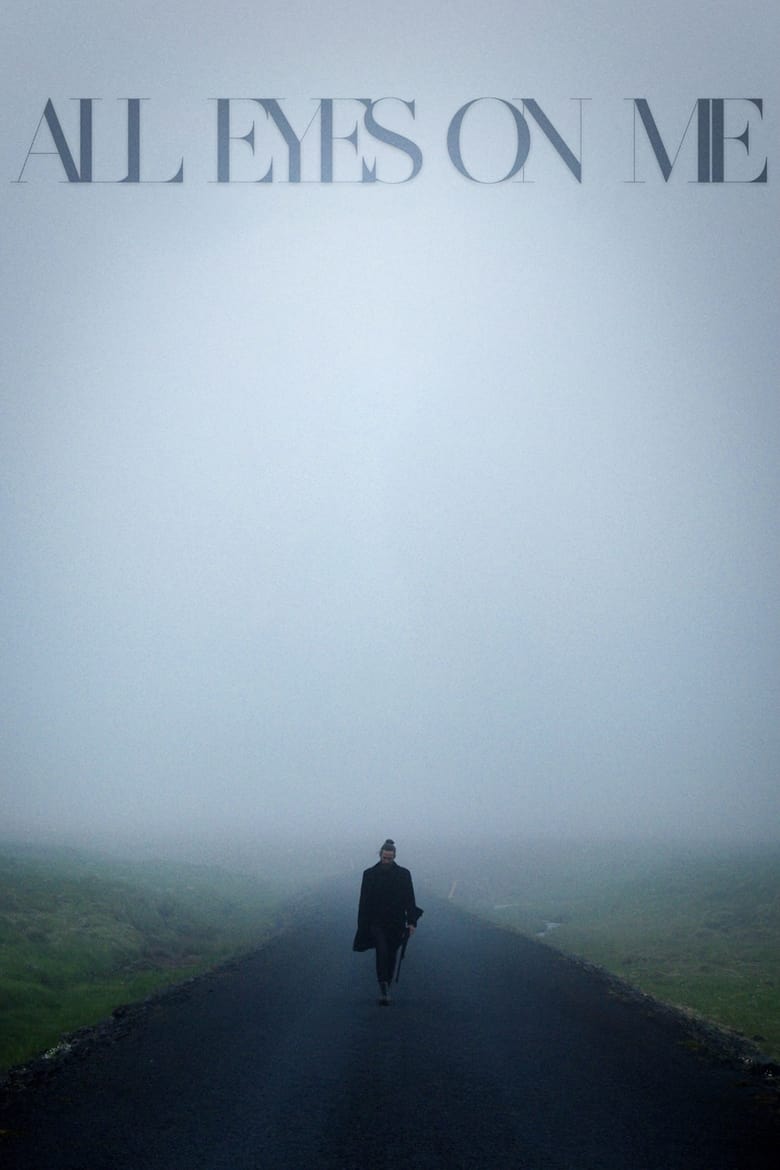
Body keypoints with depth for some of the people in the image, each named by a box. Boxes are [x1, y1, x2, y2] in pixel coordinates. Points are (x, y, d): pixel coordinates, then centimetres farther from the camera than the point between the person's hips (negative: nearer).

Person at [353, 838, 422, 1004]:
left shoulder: (403, 874, 1)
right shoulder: (370, 874, 1)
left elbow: (409, 900, 1)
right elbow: (364, 902, 3)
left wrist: (411, 922, -8)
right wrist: (362, 926, 0)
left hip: (396, 923, 2)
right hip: (377, 922, -2)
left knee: (391, 956, 7)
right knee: (382, 951, -19)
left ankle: (386, 987, 20)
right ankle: (384, 989, -22)